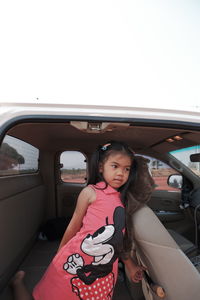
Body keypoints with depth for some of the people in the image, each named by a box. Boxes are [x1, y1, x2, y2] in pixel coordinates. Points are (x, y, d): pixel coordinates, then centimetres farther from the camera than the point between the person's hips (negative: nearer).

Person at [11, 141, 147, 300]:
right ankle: (18, 281, 32)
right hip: (75, 264, -5)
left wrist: (130, 264, 14)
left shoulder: (123, 199, 5)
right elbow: (74, 227, -3)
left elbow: (118, 237, 11)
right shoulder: (90, 192, -10)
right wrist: (60, 256, 8)